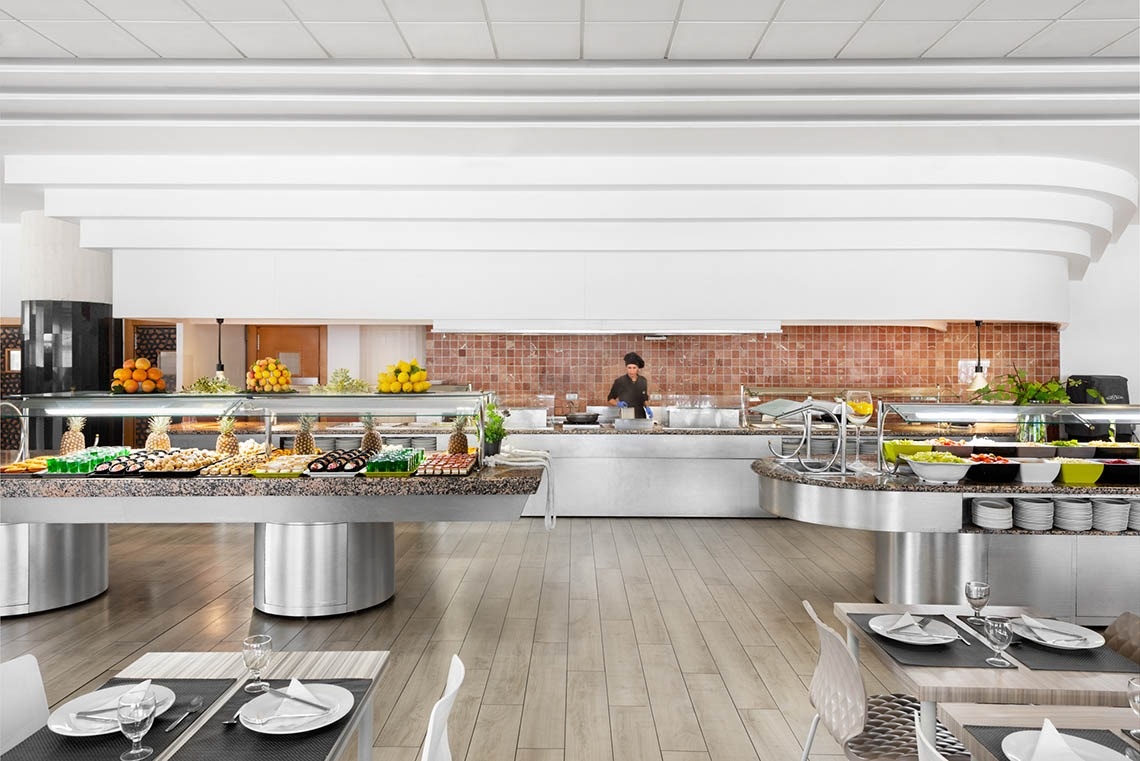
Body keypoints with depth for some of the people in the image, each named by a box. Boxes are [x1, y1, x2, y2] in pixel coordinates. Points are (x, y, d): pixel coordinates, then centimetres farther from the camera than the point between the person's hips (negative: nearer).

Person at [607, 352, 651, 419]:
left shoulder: (643, 381, 5)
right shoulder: (619, 382, -4)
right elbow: (610, 399, 6)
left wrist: (647, 407, 0)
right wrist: (618, 403, -12)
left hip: (640, 417, 2)